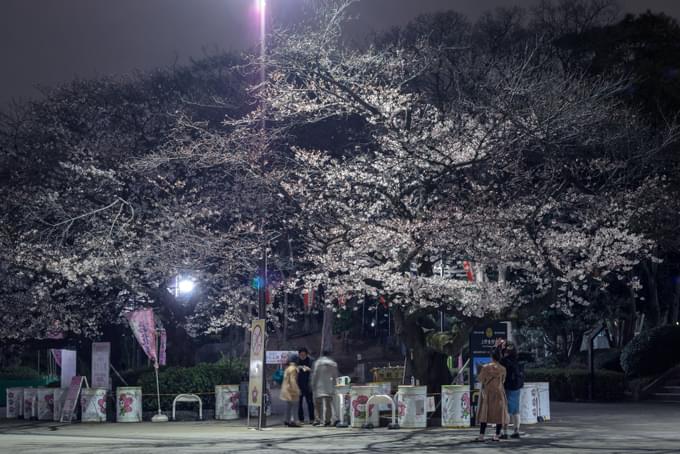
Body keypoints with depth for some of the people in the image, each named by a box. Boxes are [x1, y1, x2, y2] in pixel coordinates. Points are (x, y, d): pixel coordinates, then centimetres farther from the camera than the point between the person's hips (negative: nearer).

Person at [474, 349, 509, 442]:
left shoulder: (485, 367, -10)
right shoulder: (502, 369, -7)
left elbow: (480, 379, -2)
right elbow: (503, 380, 6)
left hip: (487, 393, 0)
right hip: (498, 393, 0)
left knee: (484, 413, 4)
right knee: (499, 413, 9)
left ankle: (481, 435, -2)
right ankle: (497, 435, 6)